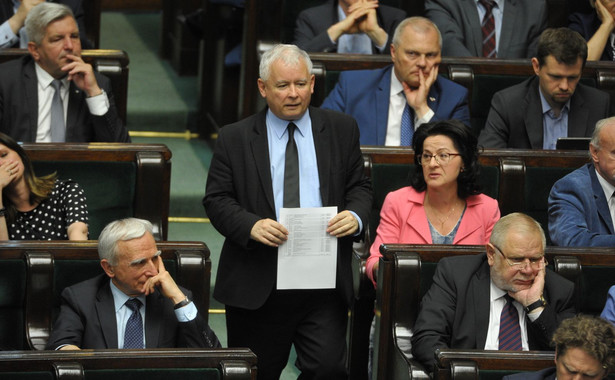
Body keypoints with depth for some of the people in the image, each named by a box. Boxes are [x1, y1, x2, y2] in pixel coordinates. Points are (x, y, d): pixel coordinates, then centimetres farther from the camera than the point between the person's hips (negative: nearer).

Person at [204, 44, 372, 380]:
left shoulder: (341, 130, 9)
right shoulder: (234, 138, 4)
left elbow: (359, 186, 12)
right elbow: (217, 200, 1)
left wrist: (355, 216, -11)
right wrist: (251, 225, -18)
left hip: (324, 284, 1)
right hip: (256, 286, 0)